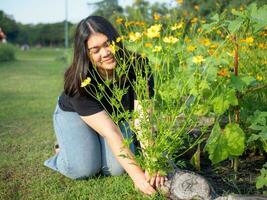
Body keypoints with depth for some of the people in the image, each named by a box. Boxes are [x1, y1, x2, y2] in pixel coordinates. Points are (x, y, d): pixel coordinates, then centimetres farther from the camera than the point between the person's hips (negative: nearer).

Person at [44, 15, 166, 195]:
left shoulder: (137, 66, -31)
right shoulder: (78, 81, -35)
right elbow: (111, 132, -41)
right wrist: (137, 174, -48)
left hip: (115, 115, 2)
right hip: (74, 114, -2)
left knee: (117, 169, -18)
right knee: (84, 169, -23)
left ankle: (97, 145, 14)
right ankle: (64, 148, 11)